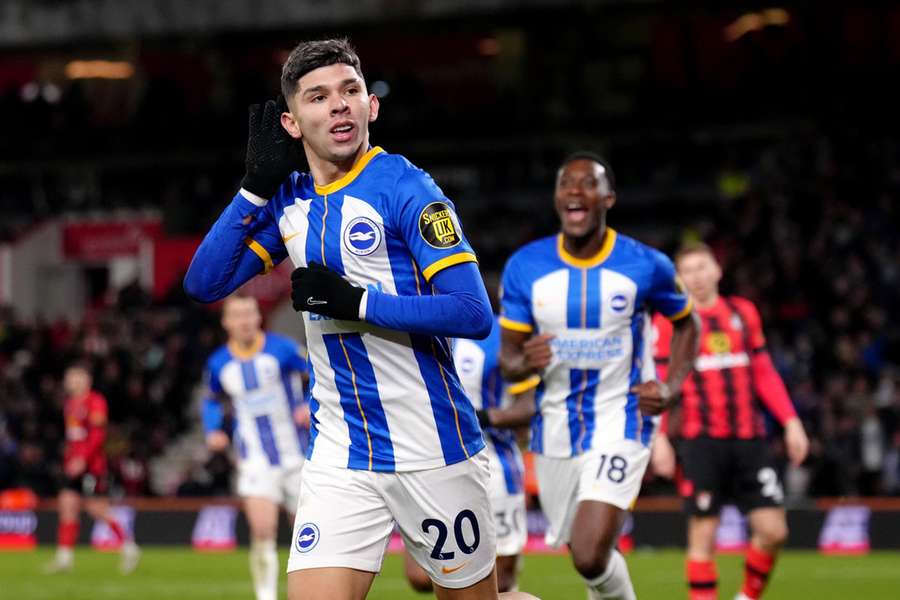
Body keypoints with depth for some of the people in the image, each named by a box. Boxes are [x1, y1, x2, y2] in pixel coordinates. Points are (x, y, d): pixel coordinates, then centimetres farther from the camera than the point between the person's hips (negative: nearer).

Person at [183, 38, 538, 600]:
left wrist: (357, 303, -23)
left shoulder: (404, 188, -11)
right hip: (341, 455, 4)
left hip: (434, 449, -4)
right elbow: (204, 283, 2)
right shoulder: (290, 200, 8)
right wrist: (256, 187, -5)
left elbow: (474, 314, -18)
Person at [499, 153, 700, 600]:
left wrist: (670, 386, -6)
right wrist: (526, 362, -22)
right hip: (556, 425, 4)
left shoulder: (644, 266, -8)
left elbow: (686, 324, 10)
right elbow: (508, 356, 2)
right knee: (583, 550, 16)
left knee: (590, 557, -20)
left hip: (620, 422, -4)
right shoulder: (525, 268, -3)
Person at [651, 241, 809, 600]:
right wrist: (658, 437, -12)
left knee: (773, 530, -1)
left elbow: (765, 374, 17)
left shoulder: (744, 313, 13)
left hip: (750, 439, 4)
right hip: (702, 440, -4)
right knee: (703, 536, -4)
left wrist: (790, 421, 10)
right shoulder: (670, 322, 2)